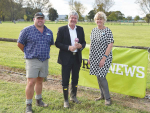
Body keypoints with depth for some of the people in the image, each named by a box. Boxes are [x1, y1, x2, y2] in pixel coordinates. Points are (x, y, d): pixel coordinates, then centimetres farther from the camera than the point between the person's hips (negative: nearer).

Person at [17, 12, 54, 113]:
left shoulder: (49, 32, 8)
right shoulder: (27, 30, -5)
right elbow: (20, 44, 1)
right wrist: (29, 52, 7)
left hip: (45, 60, 5)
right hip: (32, 60, -4)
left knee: (40, 81, 16)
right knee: (31, 82, -7)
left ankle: (39, 100, 31)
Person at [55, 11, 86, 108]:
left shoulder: (80, 29, 7)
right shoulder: (62, 29, -5)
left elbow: (84, 42, 10)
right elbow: (57, 43, -8)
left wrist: (81, 45, -13)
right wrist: (68, 47, -20)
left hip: (77, 58, 4)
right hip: (66, 58, -4)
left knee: (75, 79, 16)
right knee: (65, 80, 4)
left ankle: (73, 97, 36)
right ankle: (66, 100, 20)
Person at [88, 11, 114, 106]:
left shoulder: (108, 31, -10)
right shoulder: (93, 30, 9)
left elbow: (110, 45, -14)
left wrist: (104, 58, -19)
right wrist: (90, 57, 11)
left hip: (104, 58, -6)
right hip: (95, 58, 6)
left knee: (101, 76, -10)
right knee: (99, 76, 12)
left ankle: (107, 98, 6)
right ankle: (103, 95, 28)